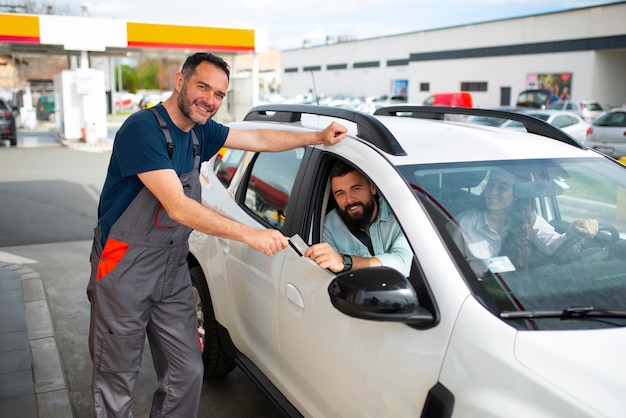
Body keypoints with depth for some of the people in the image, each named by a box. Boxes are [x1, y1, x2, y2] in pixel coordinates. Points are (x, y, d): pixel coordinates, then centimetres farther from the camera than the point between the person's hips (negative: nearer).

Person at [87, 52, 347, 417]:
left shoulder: (200, 132, 4)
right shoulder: (143, 128, -20)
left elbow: (258, 139, 17)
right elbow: (178, 207, -28)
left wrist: (318, 137, 14)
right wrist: (251, 235, -31)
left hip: (173, 271, 7)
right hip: (125, 270, -7)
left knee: (187, 374, 9)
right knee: (117, 386, 7)